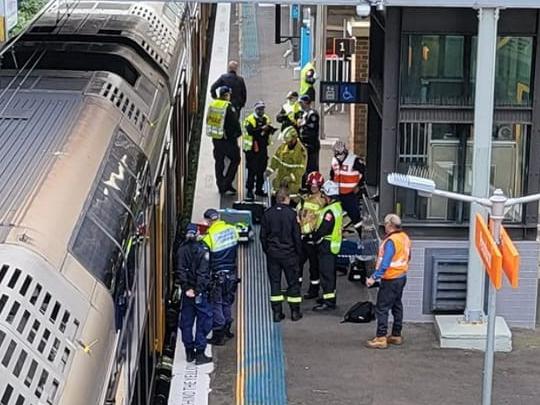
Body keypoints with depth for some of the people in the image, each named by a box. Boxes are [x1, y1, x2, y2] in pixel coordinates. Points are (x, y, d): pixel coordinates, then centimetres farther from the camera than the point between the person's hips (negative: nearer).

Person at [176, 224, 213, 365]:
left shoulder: (181, 250, 3)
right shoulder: (203, 250, -10)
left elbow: (180, 271, -2)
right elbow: (203, 273, -15)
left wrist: (186, 288, -4)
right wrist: (198, 291, -13)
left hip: (187, 291, 5)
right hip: (200, 291, -4)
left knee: (186, 321, 12)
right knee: (203, 321, 2)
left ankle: (189, 352, 17)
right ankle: (199, 353, -1)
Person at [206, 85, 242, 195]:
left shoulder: (212, 105, 1)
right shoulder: (228, 107, -19)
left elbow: (208, 120, 11)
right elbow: (235, 123, -15)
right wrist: (238, 132, 2)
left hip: (216, 139, 6)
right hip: (228, 139, -6)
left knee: (219, 161, 14)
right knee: (235, 159, 9)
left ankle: (221, 186, 18)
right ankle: (227, 185, 3)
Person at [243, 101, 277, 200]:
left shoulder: (266, 119, 11)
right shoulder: (250, 119, -8)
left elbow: (270, 131, 6)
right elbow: (250, 131, -23)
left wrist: (271, 129, -17)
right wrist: (261, 129, -32)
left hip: (263, 148, 6)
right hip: (252, 148, -6)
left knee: (261, 169, 13)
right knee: (252, 170, -6)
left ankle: (259, 189, 24)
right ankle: (249, 190, -1)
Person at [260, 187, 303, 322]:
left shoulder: (267, 214, -1)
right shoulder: (291, 214, -11)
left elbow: (263, 235, 4)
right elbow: (296, 235, -8)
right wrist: (299, 252, 4)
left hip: (272, 254, 3)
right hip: (289, 254, -3)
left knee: (274, 282, 8)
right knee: (293, 282, 7)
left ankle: (277, 312, 7)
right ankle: (295, 312, 10)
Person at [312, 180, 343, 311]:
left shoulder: (330, 211, -22)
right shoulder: (337, 207, 10)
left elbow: (323, 229, -23)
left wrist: (315, 237, -4)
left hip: (327, 245, -10)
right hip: (334, 244, 10)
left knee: (326, 273, -6)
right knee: (330, 272, 19)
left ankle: (328, 302, -5)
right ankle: (330, 296, 30)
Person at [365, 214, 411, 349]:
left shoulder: (391, 241, -23)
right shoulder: (404, 237, 6)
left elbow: (385, 263, -27)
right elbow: (408, 257, 17)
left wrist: (374, 278, -25)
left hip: (391, 279, -9)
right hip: (402, 277, 10)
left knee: (382, 308, -5)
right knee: (397, 305, 18)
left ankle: (381, 339, -5)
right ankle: (396, 335, 26)